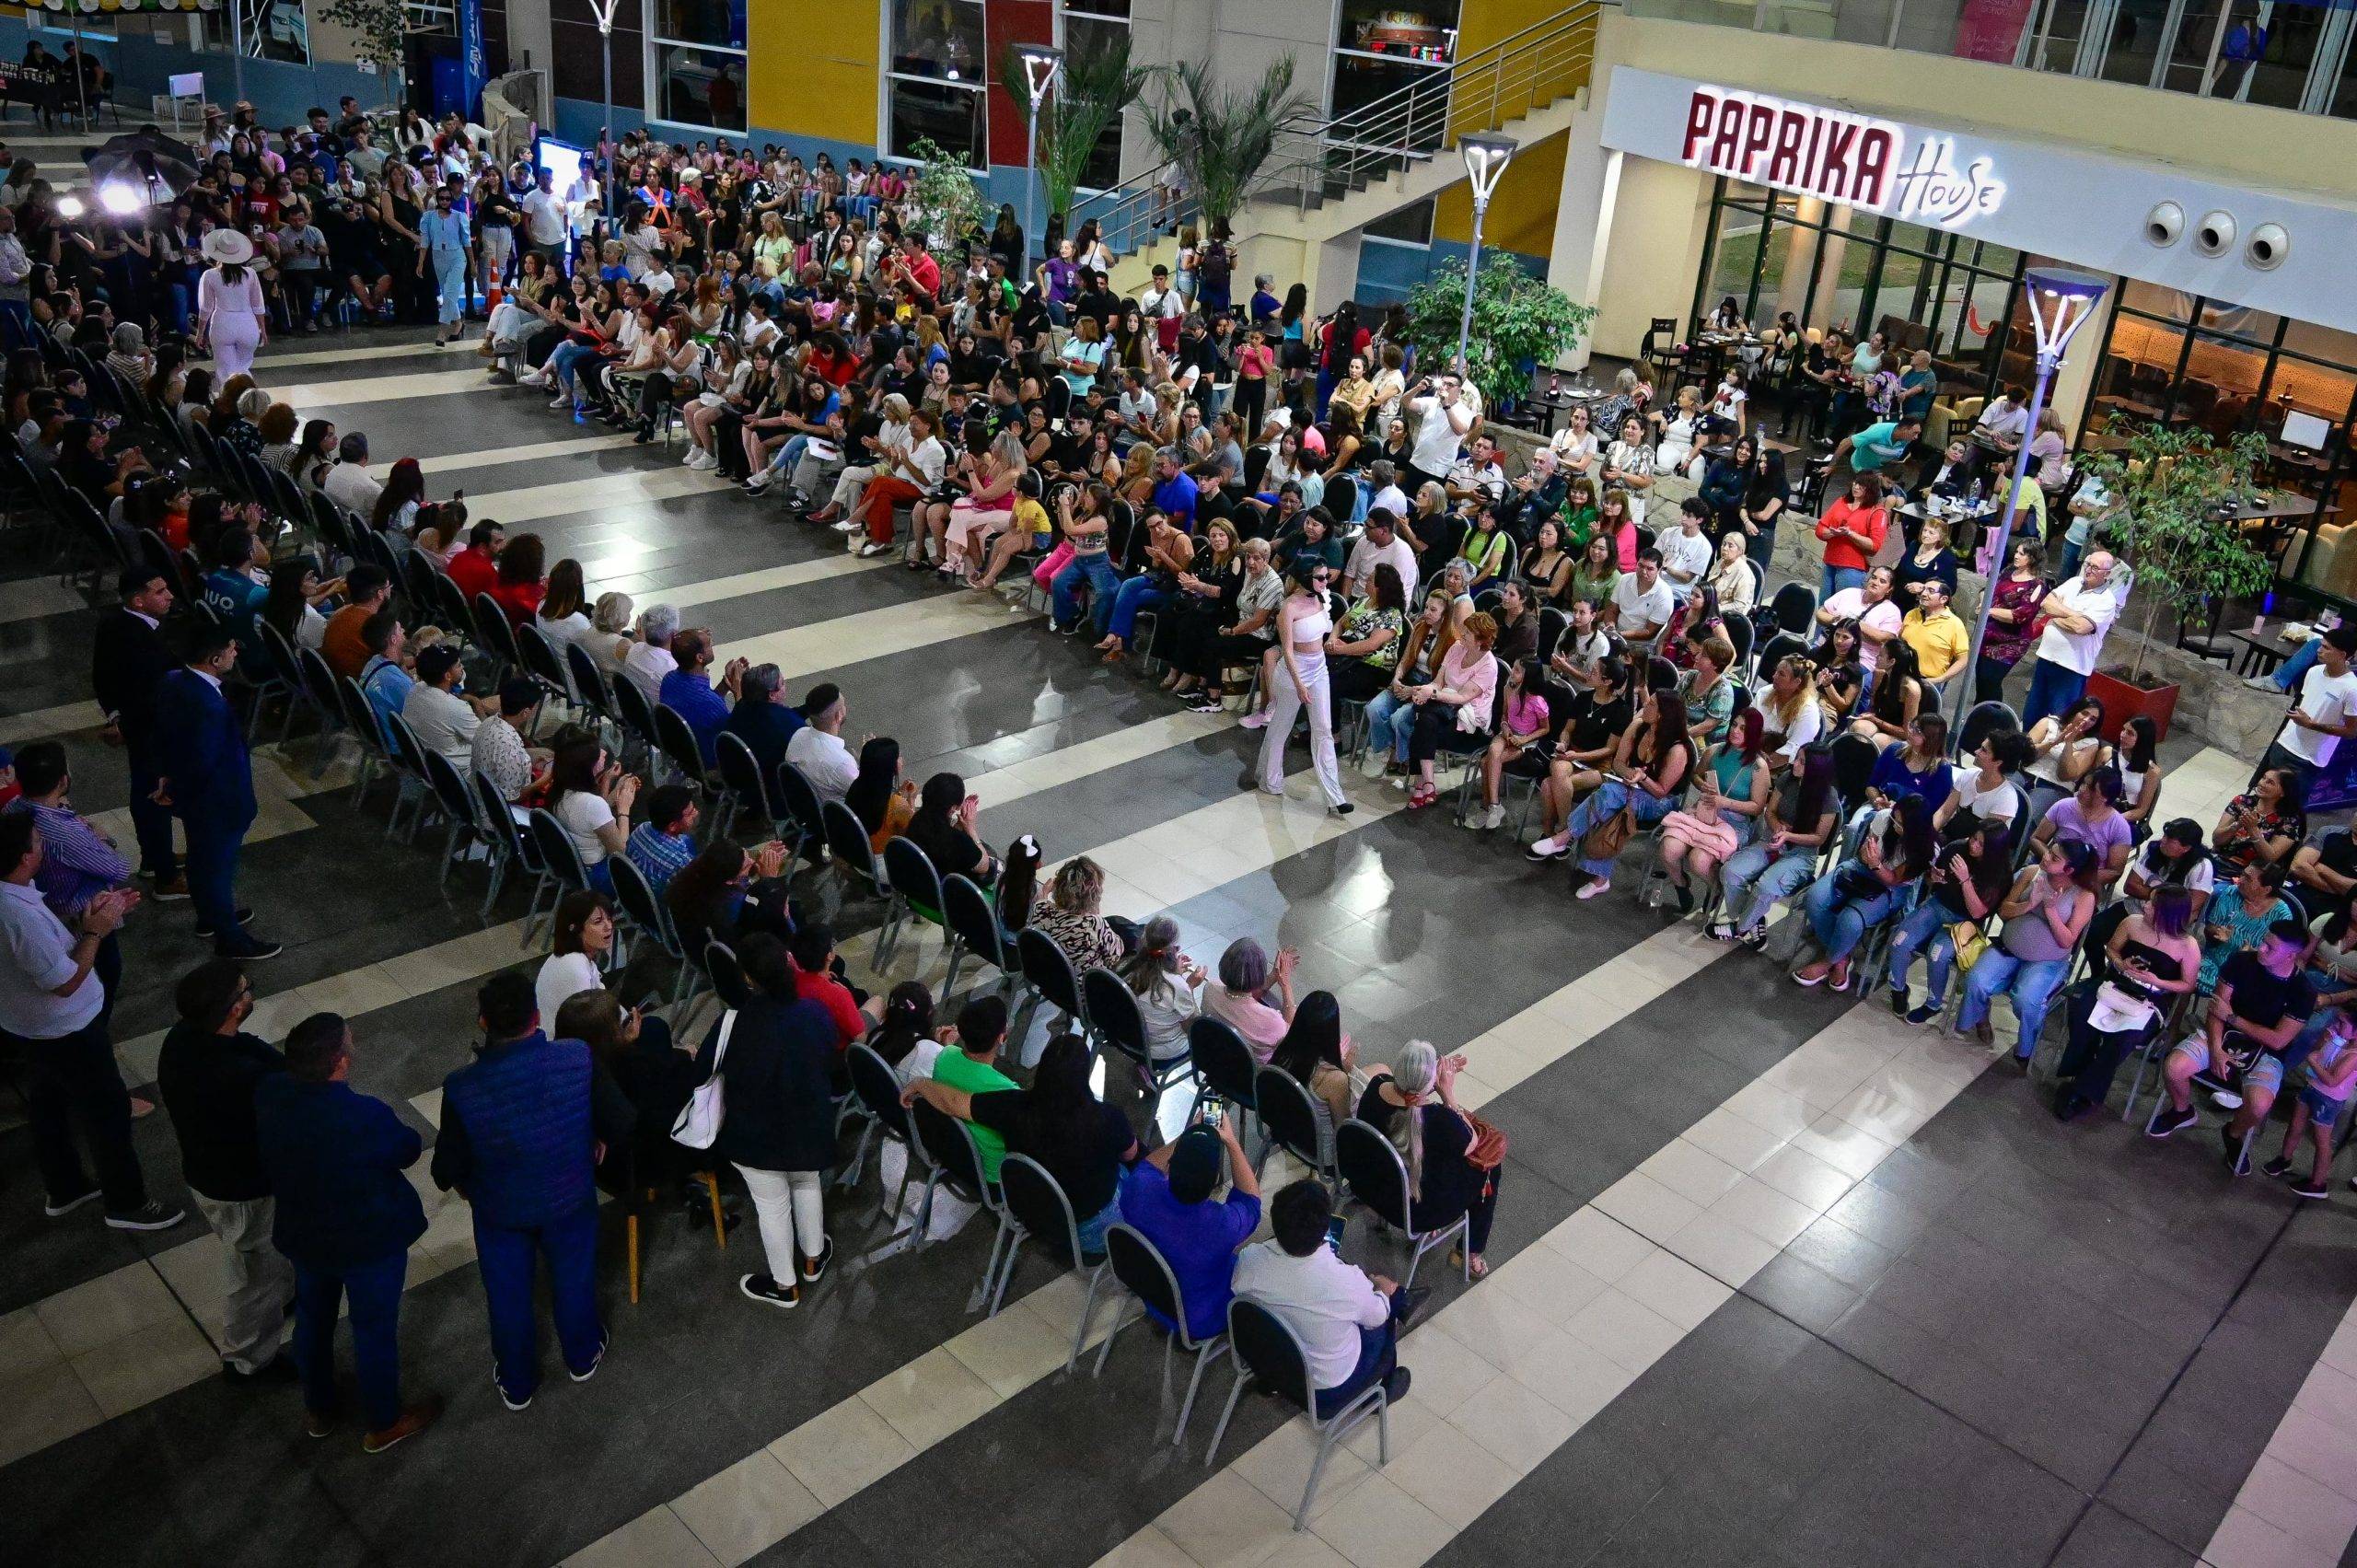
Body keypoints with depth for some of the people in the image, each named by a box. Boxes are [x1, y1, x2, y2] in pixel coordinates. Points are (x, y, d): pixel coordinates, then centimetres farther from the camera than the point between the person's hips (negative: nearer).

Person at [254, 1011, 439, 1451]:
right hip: (370, 1241, -5)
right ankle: (384, 1424, 40)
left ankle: (318, 1411, 52)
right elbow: (409, 1149, -15)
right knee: (376, 1328, 18)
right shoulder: (366, 1117, -36)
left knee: (313, 1318, 29)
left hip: (301, 1234, 5)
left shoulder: (268, 1095, -20)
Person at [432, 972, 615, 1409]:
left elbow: (447, 1172, -18)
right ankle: (583, 1357, 53)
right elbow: (621, 1122, -17)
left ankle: (517, 1384, 48)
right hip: (570, 1199, 1)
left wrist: (462, 1183, 6)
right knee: (574, 1279, 28)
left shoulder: (462, 1089, -30)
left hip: (500, 1209, -1)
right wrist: (602, 1140, 6)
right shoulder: (578, 1060, -29)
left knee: (508, 1296, 25)